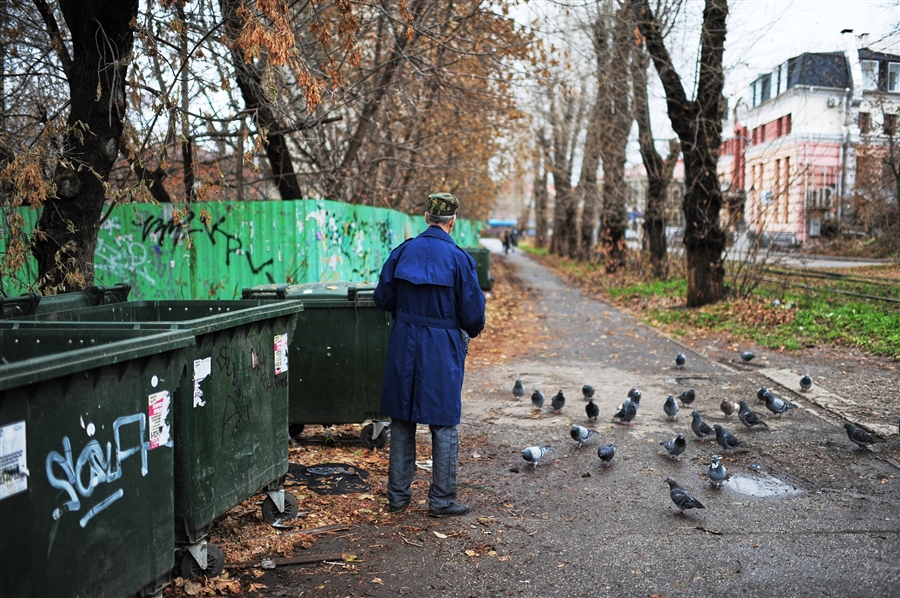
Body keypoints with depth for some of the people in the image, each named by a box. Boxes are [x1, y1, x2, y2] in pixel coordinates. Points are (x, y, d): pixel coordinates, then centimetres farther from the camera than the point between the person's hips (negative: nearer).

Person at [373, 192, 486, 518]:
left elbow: (382, 298, 5)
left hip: (403, 346, 4)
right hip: (442, 348, -3)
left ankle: (398, 495, 21)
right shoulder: (458, 258, -11)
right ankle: (441, 500, 12)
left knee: (402, 422, 13)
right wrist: (472, 331, 14)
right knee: (444, 425, 6)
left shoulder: (402, 251, -1)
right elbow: (473, 311, -8)